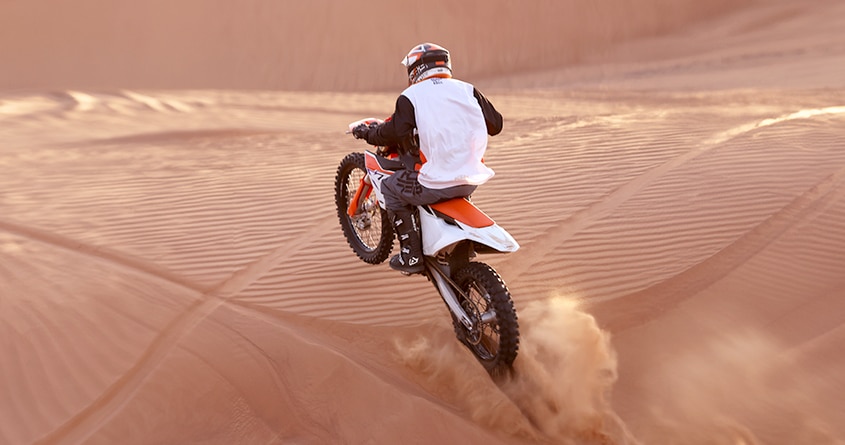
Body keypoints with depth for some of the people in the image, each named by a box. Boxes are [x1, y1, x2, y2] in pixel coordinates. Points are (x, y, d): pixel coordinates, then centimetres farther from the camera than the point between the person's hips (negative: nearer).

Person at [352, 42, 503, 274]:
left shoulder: (411, 97, -2)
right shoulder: (468, 90, 9)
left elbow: (393, 133, -6)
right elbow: (496, 123, 13)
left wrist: (366, 132, 14)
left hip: (437, 183, -5)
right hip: (472, 179, 5)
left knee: (391, 188, 18)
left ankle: (411, 255, 14)